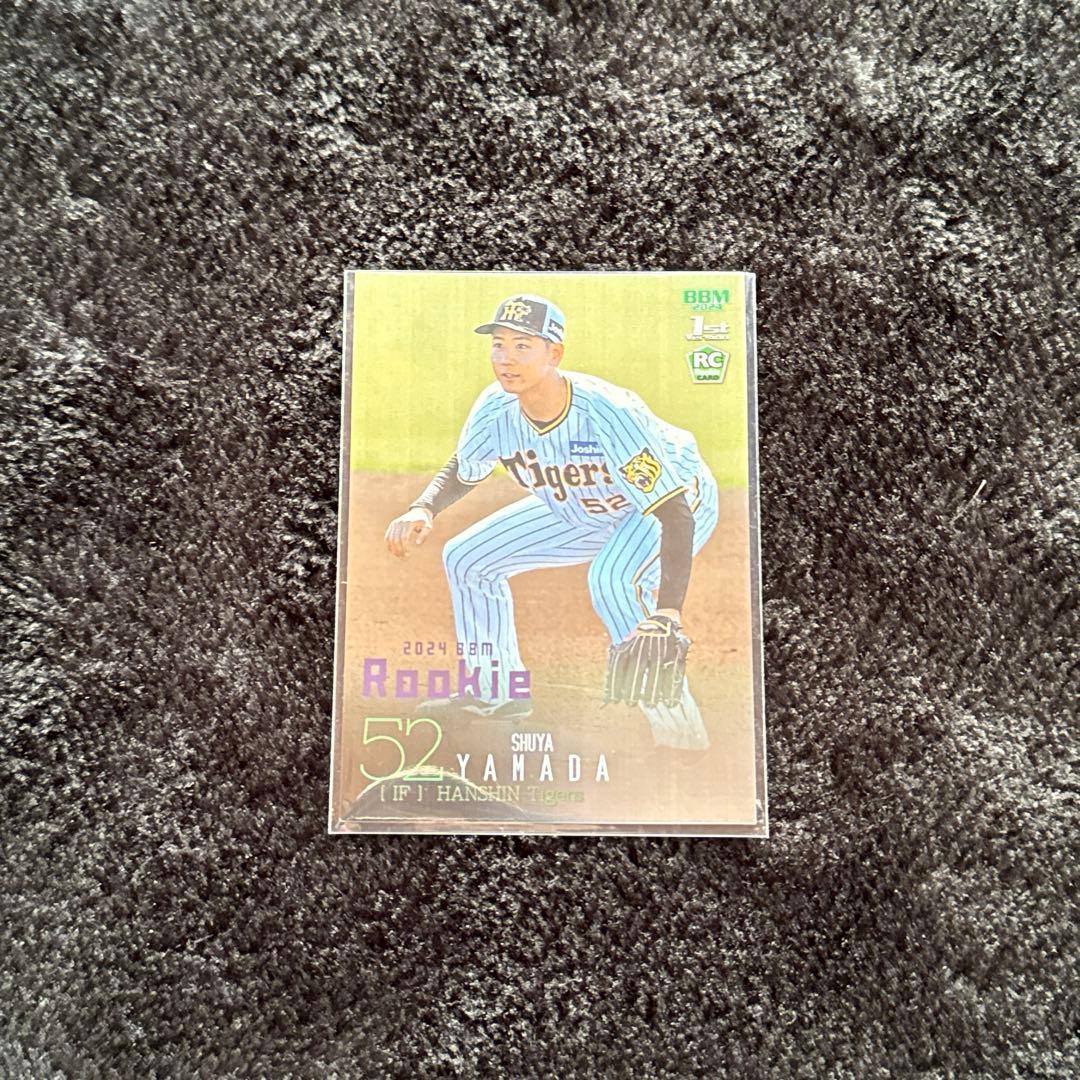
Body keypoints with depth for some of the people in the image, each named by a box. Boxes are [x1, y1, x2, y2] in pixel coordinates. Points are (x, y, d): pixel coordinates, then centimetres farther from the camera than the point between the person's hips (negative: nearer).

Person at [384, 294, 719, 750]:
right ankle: (498, 692, 21)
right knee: (465, 557, 4)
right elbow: (460, 472, -1)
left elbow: (673, 512, -38)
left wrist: (668, 610, -50)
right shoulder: (496, 408, -20)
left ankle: (680, 730, -17)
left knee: (612, 581, -39)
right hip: (585, 512, 7)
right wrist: (422, 509, -23)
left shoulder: (609, 413, -38)